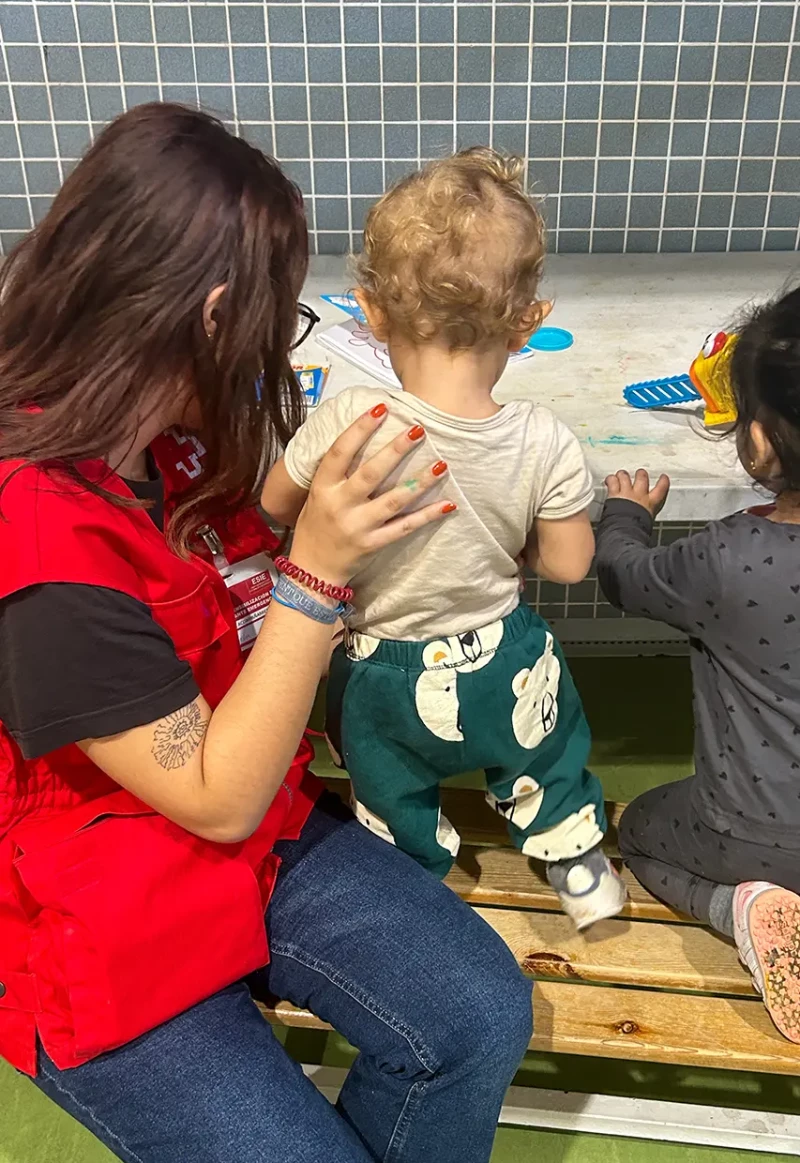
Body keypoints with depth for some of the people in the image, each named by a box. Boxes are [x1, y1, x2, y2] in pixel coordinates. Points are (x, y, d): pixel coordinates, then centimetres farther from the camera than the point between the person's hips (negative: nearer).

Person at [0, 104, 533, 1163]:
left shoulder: (163, 435, -6)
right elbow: (217, 798, -23)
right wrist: (318, 569, -28)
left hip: (263, 833, 7)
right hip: (101, 935, -6)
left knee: (481, 1018, -4)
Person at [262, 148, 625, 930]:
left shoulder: (346, 422, -28)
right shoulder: (544, 444, -23)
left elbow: (277, 506, -10)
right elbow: (568, 565, -10)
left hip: (381, 675, -1)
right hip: (501, 667, 2)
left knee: (395, 806, 29)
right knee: (545, 769, 32)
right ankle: (584, 877, 55)